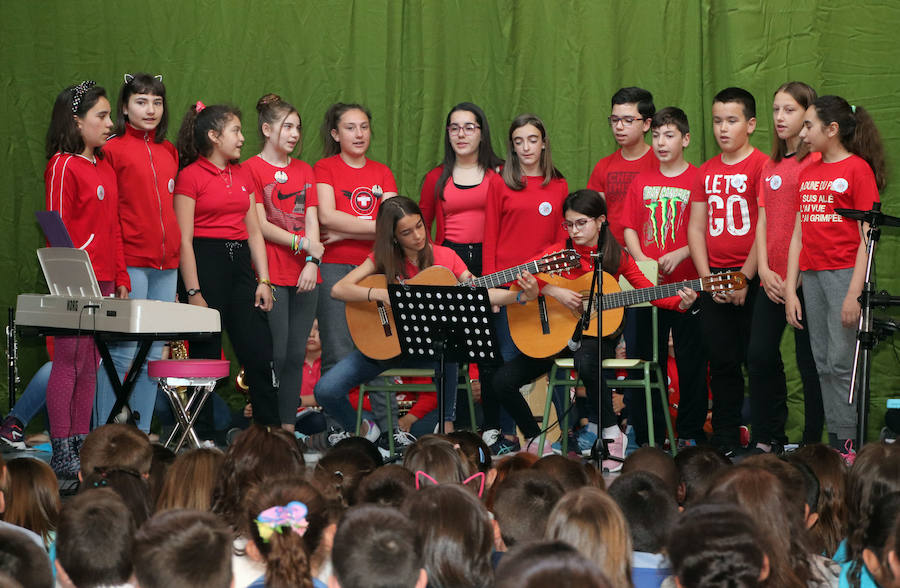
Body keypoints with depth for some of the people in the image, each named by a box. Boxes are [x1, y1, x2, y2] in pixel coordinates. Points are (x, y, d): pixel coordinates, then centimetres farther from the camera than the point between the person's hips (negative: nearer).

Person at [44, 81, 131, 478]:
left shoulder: (104, 167, 15)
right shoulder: (63, 166, -9)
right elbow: (57, 230, -11)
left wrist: (120, 280, 16)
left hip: (103, 281, 8)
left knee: (89, 366, 10)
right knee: (68, 363, -6)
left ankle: (82, 447, 14)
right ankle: (62, 455, -4)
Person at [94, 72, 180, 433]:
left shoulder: (169, 153, 16)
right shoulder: (113, 149, -3)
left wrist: (175, 254, 14)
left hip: (165, 266, 6)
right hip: (129, 262, -6)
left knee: (153, 353, 7)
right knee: (124, 352, -9)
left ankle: (140, 433, 13)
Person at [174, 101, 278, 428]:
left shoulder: (242, 175, 15)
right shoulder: (191, 176, -5)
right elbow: (184, 239, -9)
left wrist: (263, 280, 7)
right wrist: (193, 292, -15)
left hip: (240, 264, 6)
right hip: (206, 263, -6)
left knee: (259, 355, 1)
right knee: (206, 357, -2)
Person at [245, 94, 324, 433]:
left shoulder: (304, 171, 17)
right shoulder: (252, 169, 0)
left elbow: (311, 221, 9)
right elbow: (260, 225, -7)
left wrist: (312, 262, -5)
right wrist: (303, 243, -10)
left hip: (304, 275, 5)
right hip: (271, 274, -5)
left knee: (296, 354, 4)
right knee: (275, 353, -8)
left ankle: (288, 427, 8)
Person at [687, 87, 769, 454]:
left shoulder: (762, 166, -6)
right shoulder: (708, 171, 13)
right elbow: (695, 227, 12)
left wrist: (744, 278, -13)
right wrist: (707, 278, 0)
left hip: (752, 278, -5)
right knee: (721, 361, 7)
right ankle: (725, 441, 14)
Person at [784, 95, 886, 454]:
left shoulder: (858, 169, -4)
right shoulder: (808, 173, 16)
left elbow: (866, 237, -10)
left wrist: (854, 293, -17)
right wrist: (790, 289, 10)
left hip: (845, 272, -7)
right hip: (812, 275, 7)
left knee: (841, 363, -10)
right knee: (823, 366, 5)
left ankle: (850, 445, -6)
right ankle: (834, 442, 8)